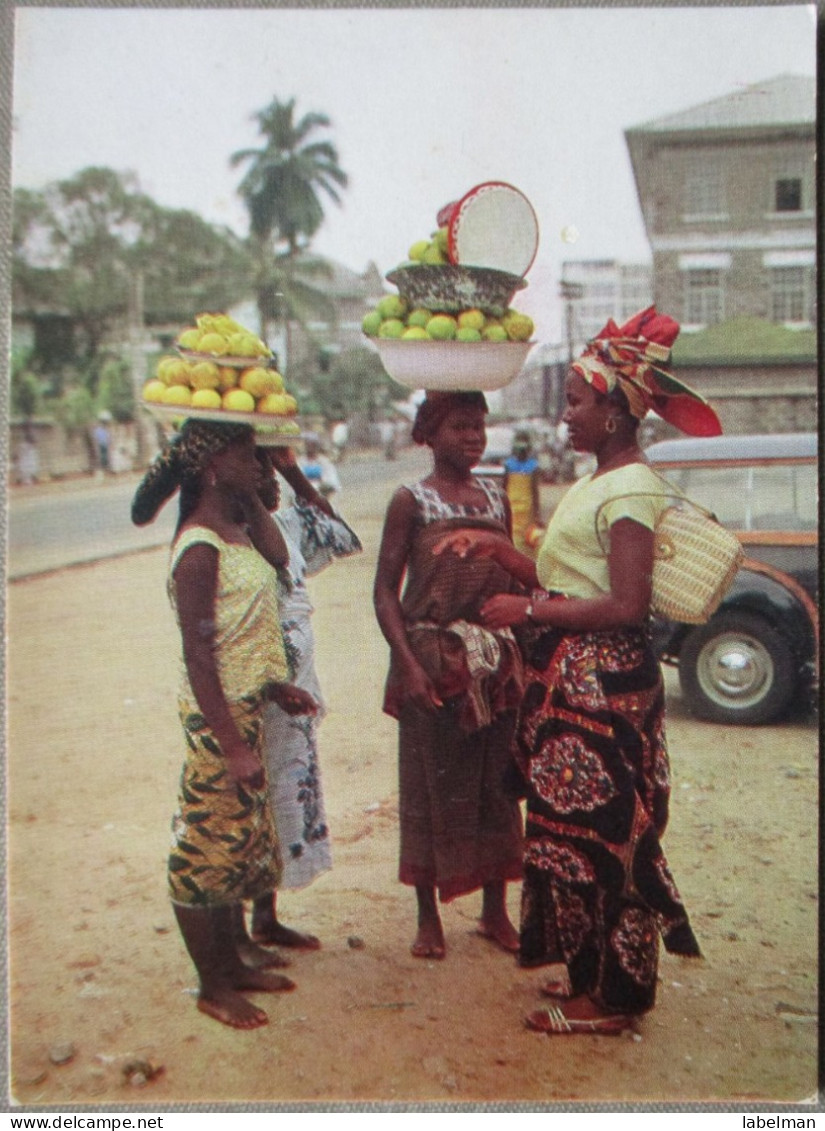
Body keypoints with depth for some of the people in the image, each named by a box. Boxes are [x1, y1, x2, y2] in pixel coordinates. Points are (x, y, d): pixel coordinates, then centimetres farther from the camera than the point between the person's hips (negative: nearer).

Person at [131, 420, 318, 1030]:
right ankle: (213, 987, 22)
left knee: (245, 840, 20)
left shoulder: (236, 528, 7)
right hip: (218, 715, -10)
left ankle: (234, 959, 37)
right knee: (209, 847, 5)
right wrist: (233, 746, -22)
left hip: (246, 705, 10)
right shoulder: (199, 548, -20)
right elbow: (199, 659, -22)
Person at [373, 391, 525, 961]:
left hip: (496, 661, 4)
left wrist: (522, 655, 10)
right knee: (431, 787, 5)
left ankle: (496, 910, 26)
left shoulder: (497, 497, 9)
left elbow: (514, 578, 14)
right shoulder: (411, 501, -4)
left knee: (497, 786, 10)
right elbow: (386, 589, -6)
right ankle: (429, 916, 21)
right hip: (433, 661, -4)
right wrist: (408, 664, -15)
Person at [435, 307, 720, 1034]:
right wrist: (495, 549, 9)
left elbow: (626, 606, -23)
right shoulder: (599, 482, 14)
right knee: (574, 826, 17)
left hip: (602, 685, -10)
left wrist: (528, 610, -17)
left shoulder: (630, 489, -16)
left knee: (594, 833, 2)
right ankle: (590, 972, 33)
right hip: (571, 680, 10)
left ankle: (608, 999, 18)